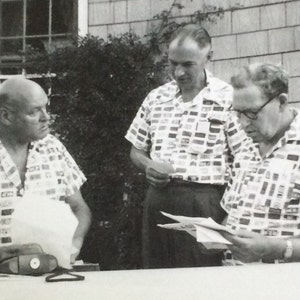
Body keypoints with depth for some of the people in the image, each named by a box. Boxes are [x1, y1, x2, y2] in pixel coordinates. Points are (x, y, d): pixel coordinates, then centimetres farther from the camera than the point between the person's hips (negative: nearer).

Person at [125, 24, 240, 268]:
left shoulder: (228, 99, -5)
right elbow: (136, 149, 20)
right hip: (157, 201, 5)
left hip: (204, 205, -5)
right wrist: (147, 165, -2)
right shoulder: (156, 98, 11)